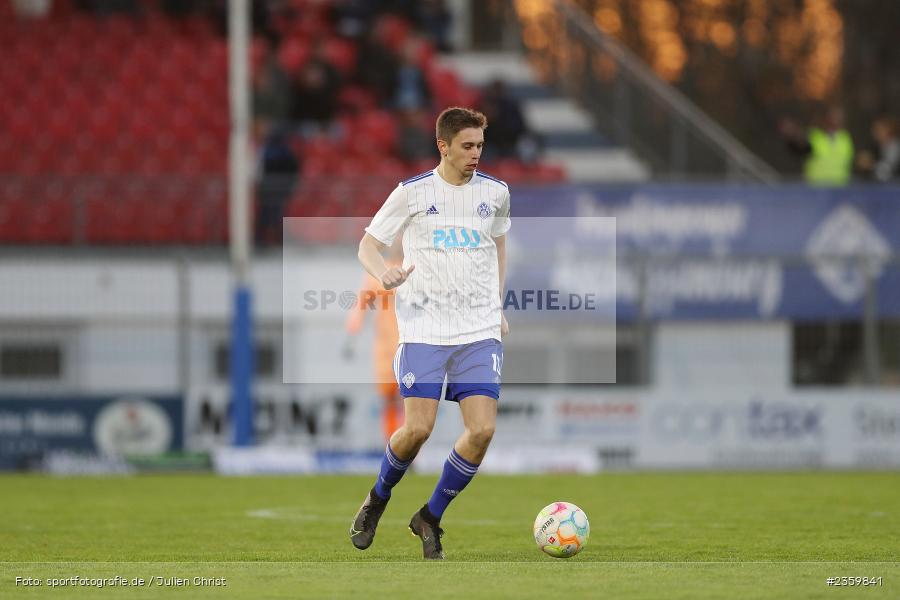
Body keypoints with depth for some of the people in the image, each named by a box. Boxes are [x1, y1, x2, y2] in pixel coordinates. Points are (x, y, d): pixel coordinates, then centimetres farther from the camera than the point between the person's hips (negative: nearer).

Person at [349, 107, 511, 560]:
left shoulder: (494, 192, 8)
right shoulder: (413, 193, -1)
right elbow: (368, 245, 5)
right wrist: (382, 273, -18)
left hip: (480, 330, 3)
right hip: (424, 329, -3)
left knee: (482, 429, -12)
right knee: (418, 428, -13)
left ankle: (430, 518, 7)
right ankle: (377, 500, 17)